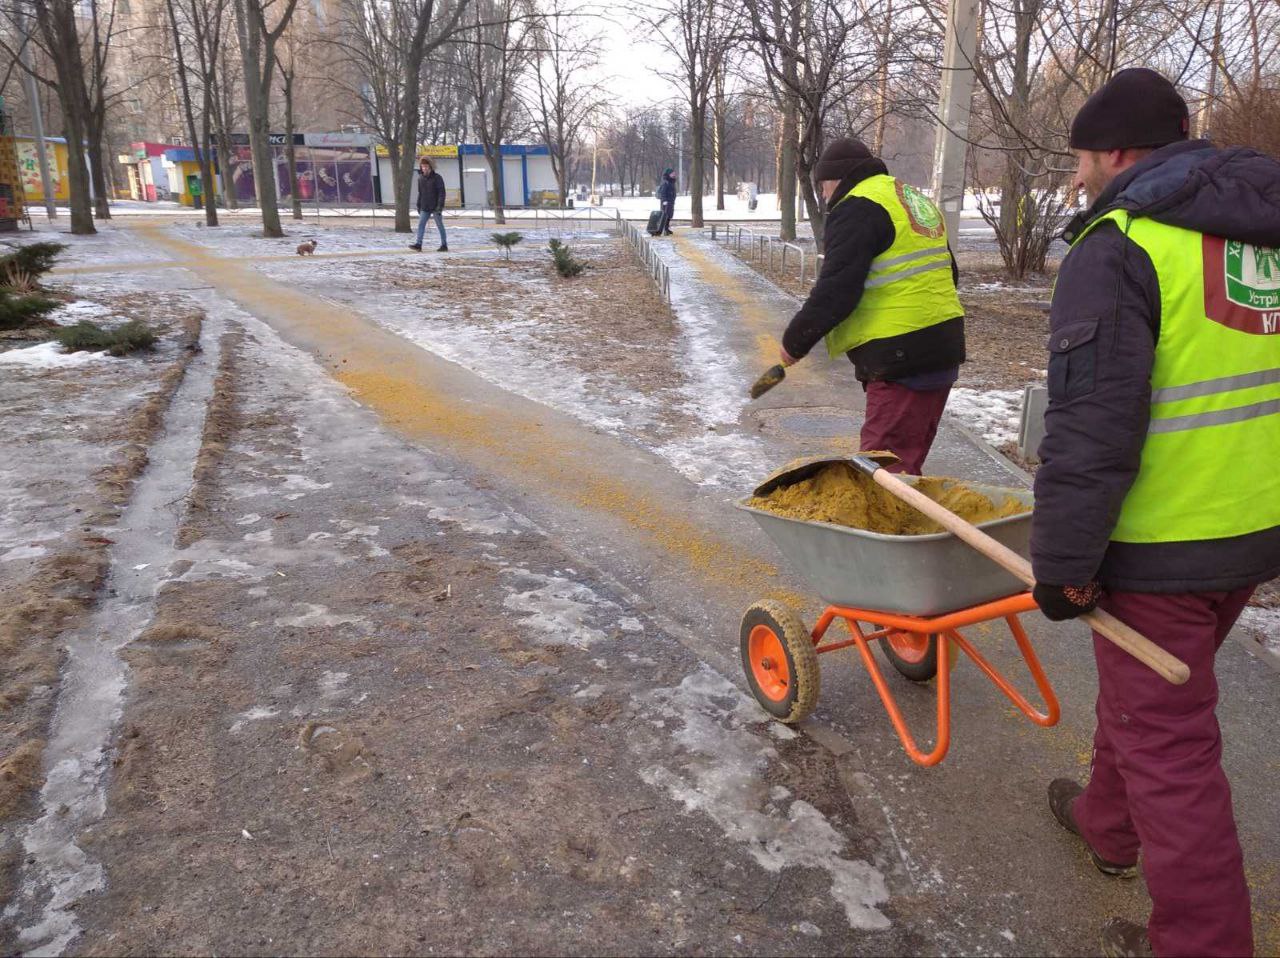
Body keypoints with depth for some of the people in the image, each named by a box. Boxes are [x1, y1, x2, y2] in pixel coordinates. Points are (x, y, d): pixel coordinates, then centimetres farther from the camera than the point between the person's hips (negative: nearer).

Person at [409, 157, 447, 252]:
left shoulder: (437, 178, -8)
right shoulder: (420, 178, 10)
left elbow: (441, 193, -12)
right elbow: (420, 193, 17)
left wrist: (440, 206, -20)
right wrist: (418, 206, 15)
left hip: (435, 207, -5)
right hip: (425, 208, 5)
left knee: (440, 226, 2)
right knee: (421, 224, -5)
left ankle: (444, 245, 10)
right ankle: (418, 244, -9)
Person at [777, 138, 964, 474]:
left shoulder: (857, 209, -10)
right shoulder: (915, 199, 21)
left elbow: (835, 291, -17)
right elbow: (947, 272, 26)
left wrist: (795, 340, -6)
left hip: (902, 358, -10)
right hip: (943, 347, 10)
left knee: (887, 468, -9)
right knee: (908, 462, 17)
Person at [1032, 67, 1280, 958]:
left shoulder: (1118, 248, -17)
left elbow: (1090, 430, -23)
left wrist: (1062, 565, -15)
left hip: (1159, 551, -9)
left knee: (1168, 747, 4)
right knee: (1141, 688, 26)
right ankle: (1106, 820, 46)